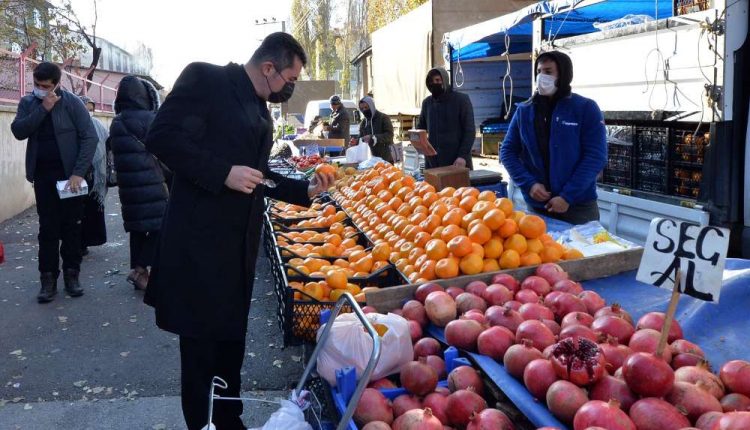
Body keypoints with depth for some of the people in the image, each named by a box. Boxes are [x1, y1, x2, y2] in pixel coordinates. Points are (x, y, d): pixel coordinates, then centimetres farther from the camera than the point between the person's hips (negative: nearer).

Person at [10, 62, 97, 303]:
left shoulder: (71, 102, -6)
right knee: (48, 228, 2)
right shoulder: (27, 103, 5)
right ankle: (48, 278, 7)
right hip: (43, 175, 2)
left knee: (71, 226, 4)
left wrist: (78, 172, -19)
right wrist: (43, 109, -17)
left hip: (70, 173, -2)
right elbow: (18, 131, -8)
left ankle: (71, 274, 15)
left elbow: (90, 137, -11)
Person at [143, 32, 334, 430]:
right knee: (201, 341, 3)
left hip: (239, 243, 8)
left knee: (231, 338, 15)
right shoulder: (205, 79, -8)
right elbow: (161, 136, -16)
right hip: (199, 240, -8)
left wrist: (305, 190, 11)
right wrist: (223, 173, -22)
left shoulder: (260, 109, 16)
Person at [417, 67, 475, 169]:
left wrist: (463, 155, -16)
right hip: (432, 162, 4)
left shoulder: (461, 99, -2)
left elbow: (470, 130, -6)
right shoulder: (427, 102, 12)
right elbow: (421, 127, 23)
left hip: (457, 161, -4)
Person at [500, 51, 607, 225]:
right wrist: (529, 184, -9)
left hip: (578, 206, -2)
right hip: (536, 206, 3)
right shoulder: (523, 111, 5)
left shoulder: (586, 108, -3)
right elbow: (507, 151, 6)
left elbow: (596, 156, -8)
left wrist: (567, 197, -16)